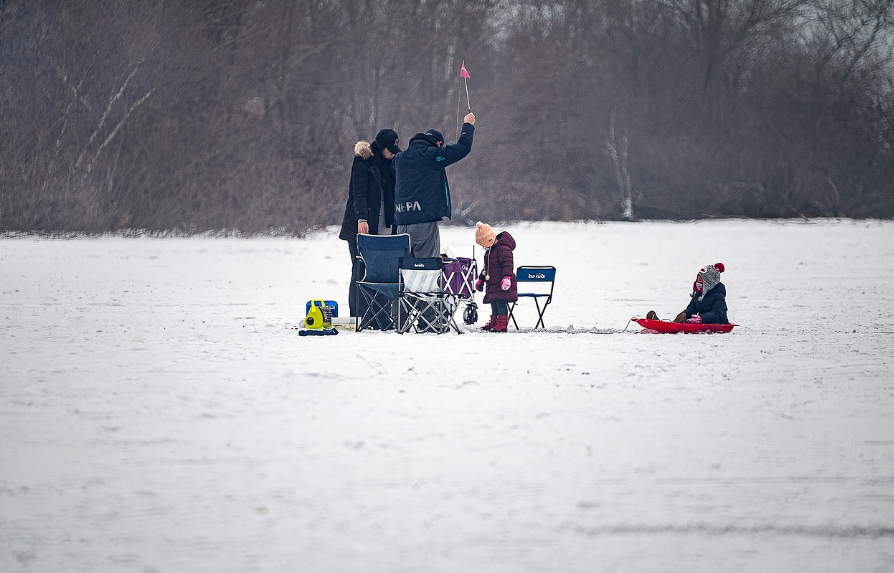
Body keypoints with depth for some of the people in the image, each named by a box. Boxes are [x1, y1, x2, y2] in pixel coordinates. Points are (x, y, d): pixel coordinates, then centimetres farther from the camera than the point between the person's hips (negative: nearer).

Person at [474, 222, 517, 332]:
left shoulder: (503, 249, -14)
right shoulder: (489, 252, 19)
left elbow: (507, 264, -23)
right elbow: (486, 267, 32)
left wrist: (506, 277, -32)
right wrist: (481, 279, 35)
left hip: (501, 284, -10)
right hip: (492, 284, 10)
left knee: (501, 303, -12)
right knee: (494, 303, 12)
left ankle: (502, 324, -13)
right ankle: (494, 322, 19)